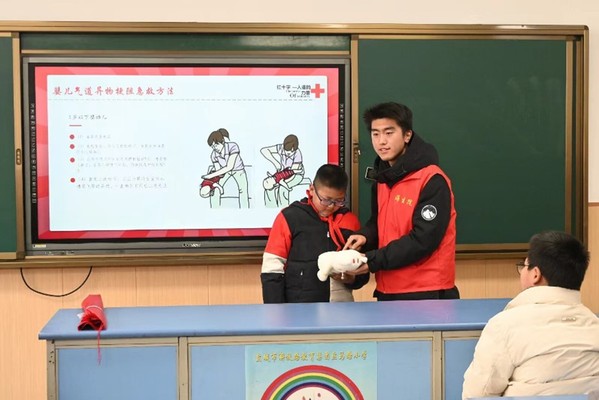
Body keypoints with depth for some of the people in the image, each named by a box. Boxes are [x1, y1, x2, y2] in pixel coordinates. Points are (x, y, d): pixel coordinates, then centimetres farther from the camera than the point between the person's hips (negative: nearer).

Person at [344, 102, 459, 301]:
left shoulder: (432, 181, -16)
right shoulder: (382, 178, 10)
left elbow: (423, 240, -21)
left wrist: (372, 261, -20)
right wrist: (365, 236, -2)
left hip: (426, 294, -7)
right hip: (387, 291, 8)